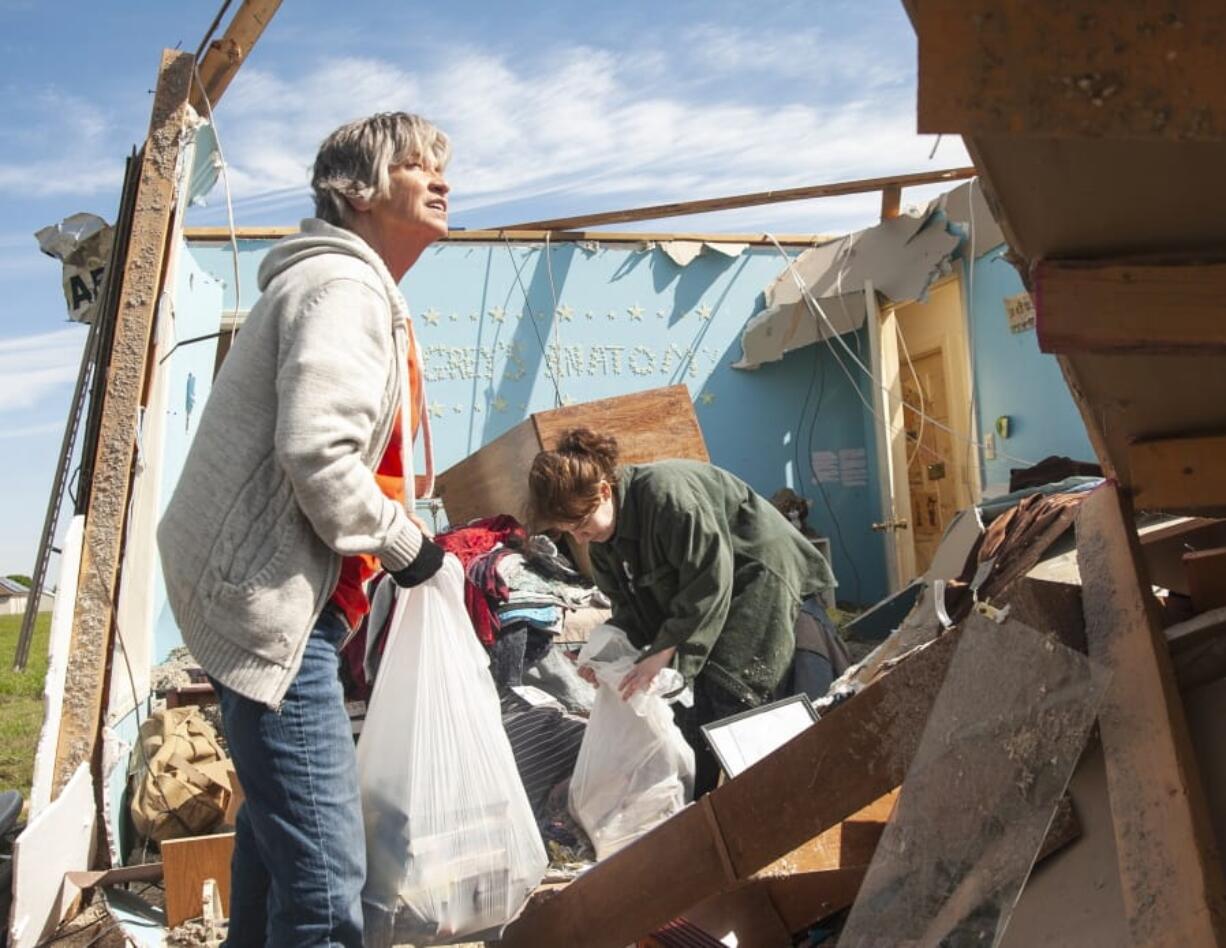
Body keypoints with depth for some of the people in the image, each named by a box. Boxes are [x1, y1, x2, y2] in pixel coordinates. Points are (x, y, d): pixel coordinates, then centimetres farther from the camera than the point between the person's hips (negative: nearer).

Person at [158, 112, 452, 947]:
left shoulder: (359, 287, 20)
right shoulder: (342, 285, -14)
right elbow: (315, 452, -26)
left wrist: (403, 531, 16)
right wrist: (400, 540, -13)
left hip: (276, 592, 11)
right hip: (269, 600, -11)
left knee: (278, 820, 25)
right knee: (325, 872, -9)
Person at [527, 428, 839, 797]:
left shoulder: (666, 494, -30)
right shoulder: (602, 538, -2)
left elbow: (709, 583, -30)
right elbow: (630, 606, 4)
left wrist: (663, 653, -29)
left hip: (757, 577, -8)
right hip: (696, 593, 8)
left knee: (735, 699, -14)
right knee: (691, 703, 1)